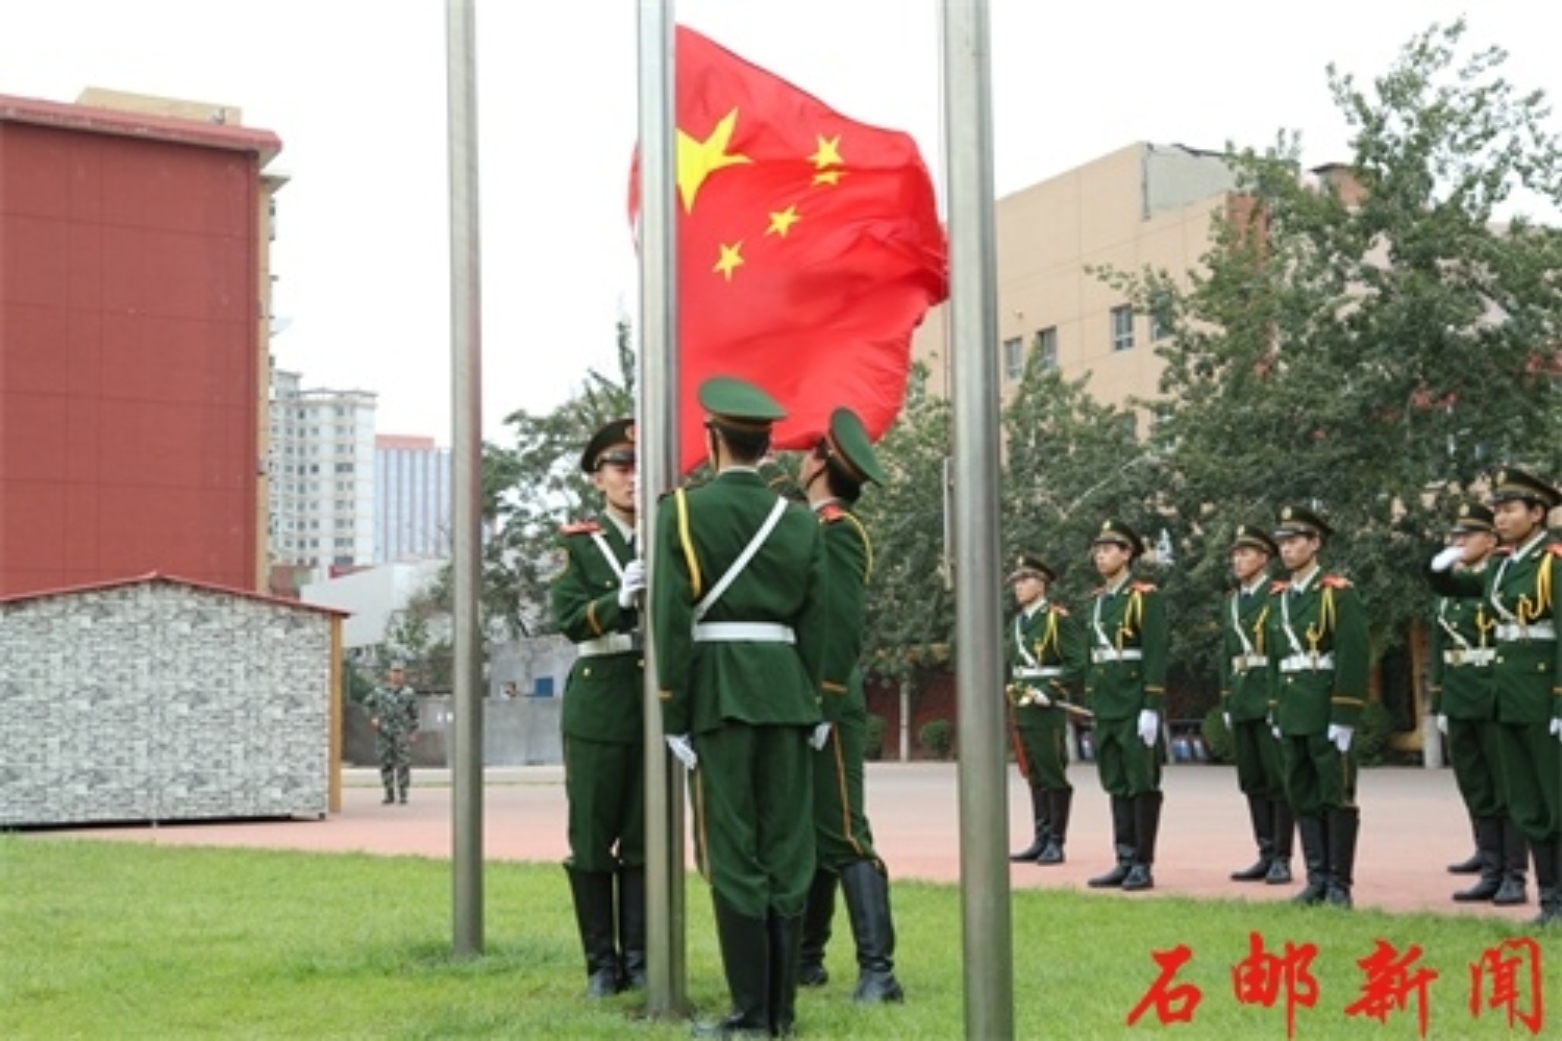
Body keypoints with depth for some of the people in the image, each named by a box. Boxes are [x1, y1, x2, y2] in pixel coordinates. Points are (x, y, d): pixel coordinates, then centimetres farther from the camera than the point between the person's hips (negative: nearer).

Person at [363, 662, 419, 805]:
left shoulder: (409, 692, 3)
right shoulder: (379, 691, 5)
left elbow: (414, 713, 6)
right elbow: (367, 704, 17)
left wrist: (414, 733, 0)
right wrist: (372, 718, 1)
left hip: (402, 733, -1)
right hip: (383, 732, 2)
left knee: (403, 763, -8)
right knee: (386, 763, 2)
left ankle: (403, 794, -2)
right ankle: (389, 794, 10)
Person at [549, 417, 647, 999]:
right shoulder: (579, 543, 5)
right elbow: (570, 620, -8)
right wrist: (621, 598, -24)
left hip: (656, 704, 2)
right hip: (599, 704, -1)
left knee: (646, 837, 3)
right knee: (592, 837, 1)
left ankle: (639, 959, 11)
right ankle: (602, 963, 10)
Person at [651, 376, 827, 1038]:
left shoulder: (684, 511, -4)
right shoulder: (801, 521, 7)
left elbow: (672, 620, -8)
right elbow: (814, 624, 7)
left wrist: (672, 717, -4)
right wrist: (809, 705, 14)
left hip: (719, 691, -4)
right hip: (787, 691, 4)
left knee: (733, 854, -1)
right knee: (786, 851, 6)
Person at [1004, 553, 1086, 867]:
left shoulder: (1058, 619, -7)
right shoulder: (1017, 622, 16)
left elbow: (1080, 664, -12)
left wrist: (1051, 692, -18)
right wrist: (1010, 689, 11)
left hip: (1048, 712, -7)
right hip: (1021, 711, 7)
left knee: (1054, 776, -2)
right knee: (1034, 778, 11)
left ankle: (1056, 842, 2)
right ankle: (1041, 840, 16)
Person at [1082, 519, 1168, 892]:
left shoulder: (1145, 596, -8)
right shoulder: (1096, 600, 14)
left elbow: (1156, 655, -14)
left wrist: (1151, 708, -18)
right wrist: (1091, 703, 15)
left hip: (1136, 705, -7)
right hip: (1106, 705, 7)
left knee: (1142, 785, -1)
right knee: (1117, 787, 10)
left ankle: (1144, 865, 4)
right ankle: (1125, 861, 15)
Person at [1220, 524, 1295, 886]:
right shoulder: (1231, 600, 15)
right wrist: (1226, 703, 14)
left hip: (1272, 699, -7)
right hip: (1242, 702, 7)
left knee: (1279, 781, -3)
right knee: (1253, 782, 9)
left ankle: (1282, 858, 2)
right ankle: (1265, 855, 15)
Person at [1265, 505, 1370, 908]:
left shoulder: (1339, 594, -7)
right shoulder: (1279, 598, 14)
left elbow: (1354, 658, -13)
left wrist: (1343, 719, -17)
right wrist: (1276, 714, 14)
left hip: (1327, 716, -7)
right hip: (1292, 717, 7)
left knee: (1336, 797, 0)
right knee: (1303, 799, 8)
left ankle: (1340, 883, 5)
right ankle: (1317, 878, 14)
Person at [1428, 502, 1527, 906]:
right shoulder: (1449, 589, 15)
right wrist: (1439, 705, 14)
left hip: (1498, 703, -6)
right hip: (1460, 706, 6)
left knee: (1508, 793, 0)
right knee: (1477, 794, 9)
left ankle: (1514, 877, 5)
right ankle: (1491, 873, 15)